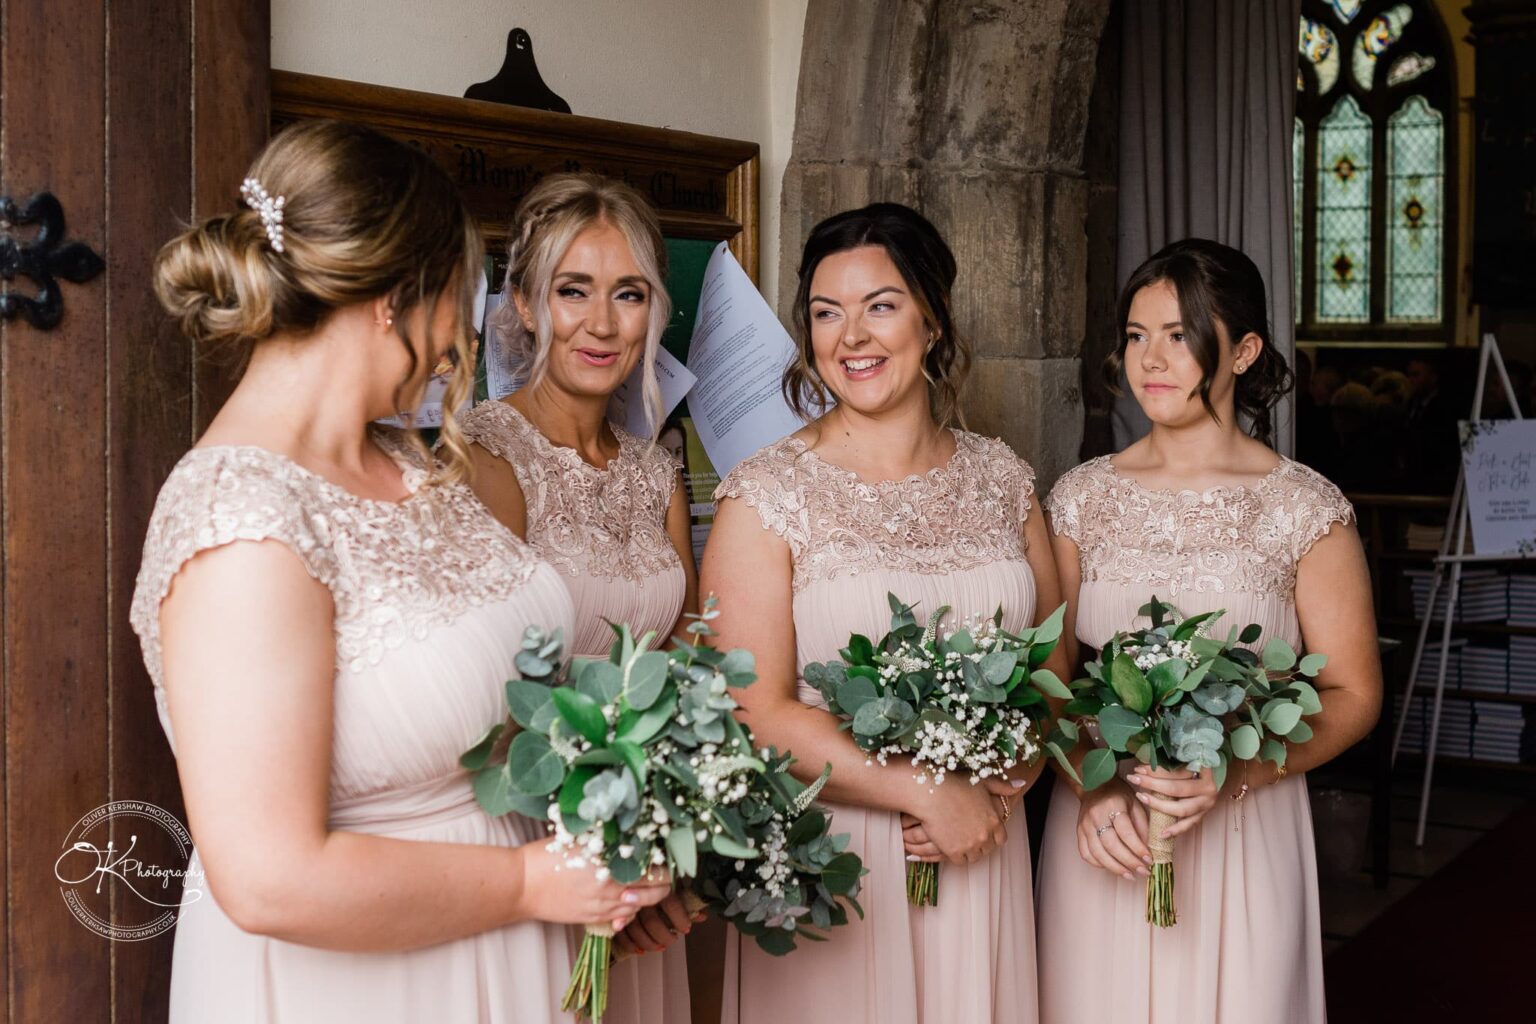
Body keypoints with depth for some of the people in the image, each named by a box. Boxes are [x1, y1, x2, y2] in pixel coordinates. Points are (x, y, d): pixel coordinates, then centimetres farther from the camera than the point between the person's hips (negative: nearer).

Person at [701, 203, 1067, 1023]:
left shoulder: (999, 478, 3)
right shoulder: (766, 495, -9)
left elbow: (1054, 661, 8)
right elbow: (759, 715, -14)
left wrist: (1002, 786, -8)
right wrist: (928, 792, -16)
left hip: (982, 859, 4)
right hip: (829, 867, -3)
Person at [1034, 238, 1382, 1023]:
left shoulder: (1304, 508, -4)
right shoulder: (1081, 497, 2)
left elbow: (1353, 694, -3)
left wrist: (1233, 773, -19)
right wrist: (1092, 789, -14)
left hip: (1245, 834, -2)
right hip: (1101, 834, 2)